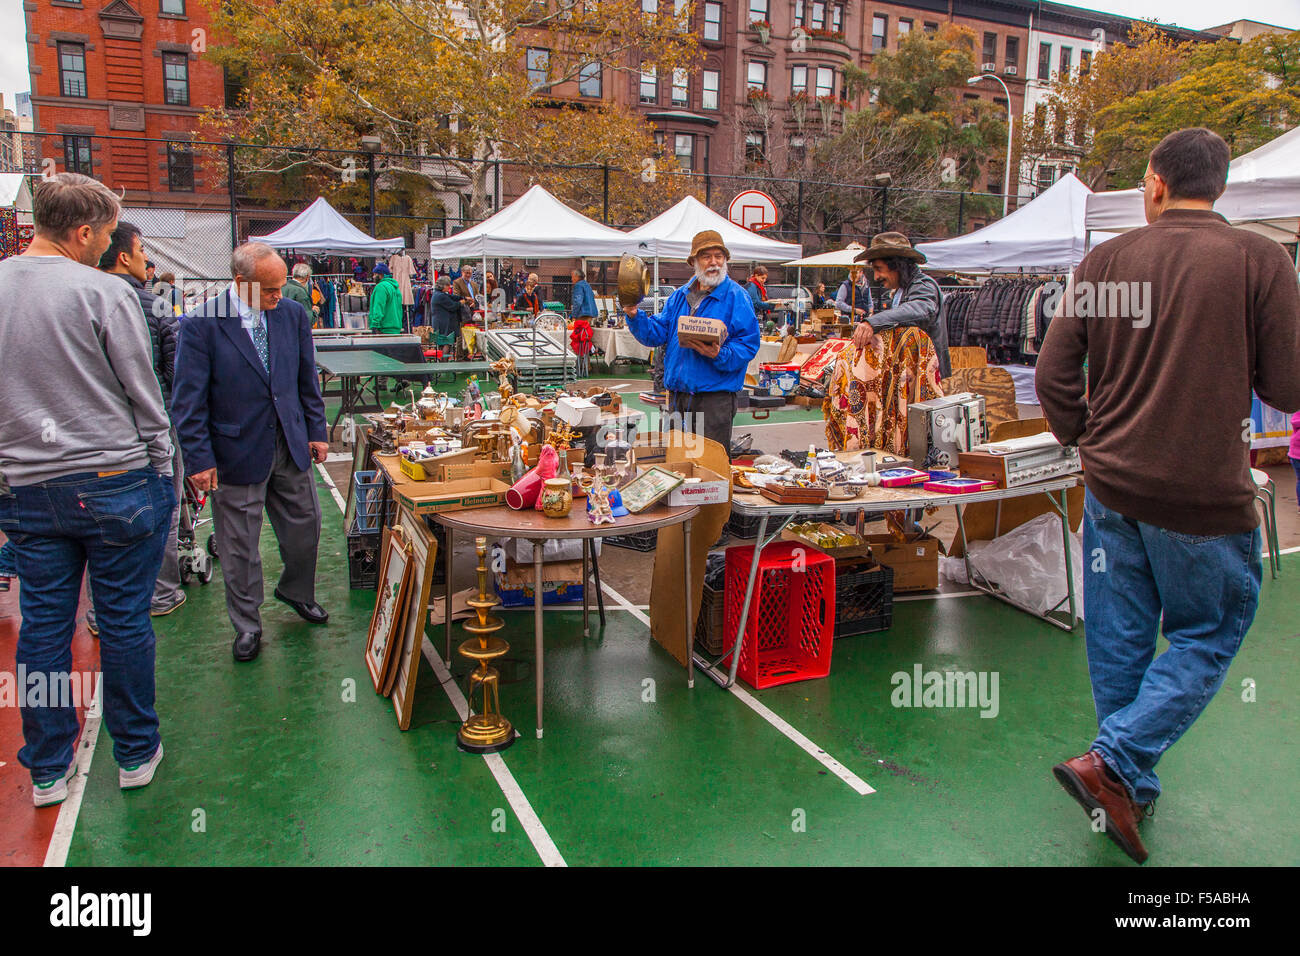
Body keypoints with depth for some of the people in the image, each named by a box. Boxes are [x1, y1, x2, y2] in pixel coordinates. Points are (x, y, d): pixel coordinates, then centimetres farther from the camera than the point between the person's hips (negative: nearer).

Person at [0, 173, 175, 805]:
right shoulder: (103, 292, -12)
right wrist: (160, 469, 3)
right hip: (113, 482, -4)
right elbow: (143, 393, -8)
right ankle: (135, 754, 23)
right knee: (124, 622, 7)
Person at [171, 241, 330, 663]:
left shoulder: (293, 315, 1)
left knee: (305, 528, 15)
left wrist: (316, 431, 9)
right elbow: (188, 400, -11)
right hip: (237, 451, -4)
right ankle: (247, 625, 25)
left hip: (291, 446, 4)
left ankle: (296, 592, 42)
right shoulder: (201, 324, -13)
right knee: (239, 545, 7)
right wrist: (199, 458, -13)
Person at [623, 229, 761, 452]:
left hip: (715, 395, -5)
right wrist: (635, 317, -5)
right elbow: (657, 333, 11)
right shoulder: (679, 296, 15)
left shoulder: (737, 297, -3)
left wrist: (720, 355, -25)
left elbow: (748, 345, -10)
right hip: (678, 395, 6)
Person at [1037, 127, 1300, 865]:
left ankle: (1132, 791, 28)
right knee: (1206, 637, 15)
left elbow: (1054, 373, -1)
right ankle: (1113, 763, 2)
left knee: (1119, 639, 14)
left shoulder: (1106, 261, 0)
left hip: (1112, 486, 4)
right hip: (1205, 495, -3)